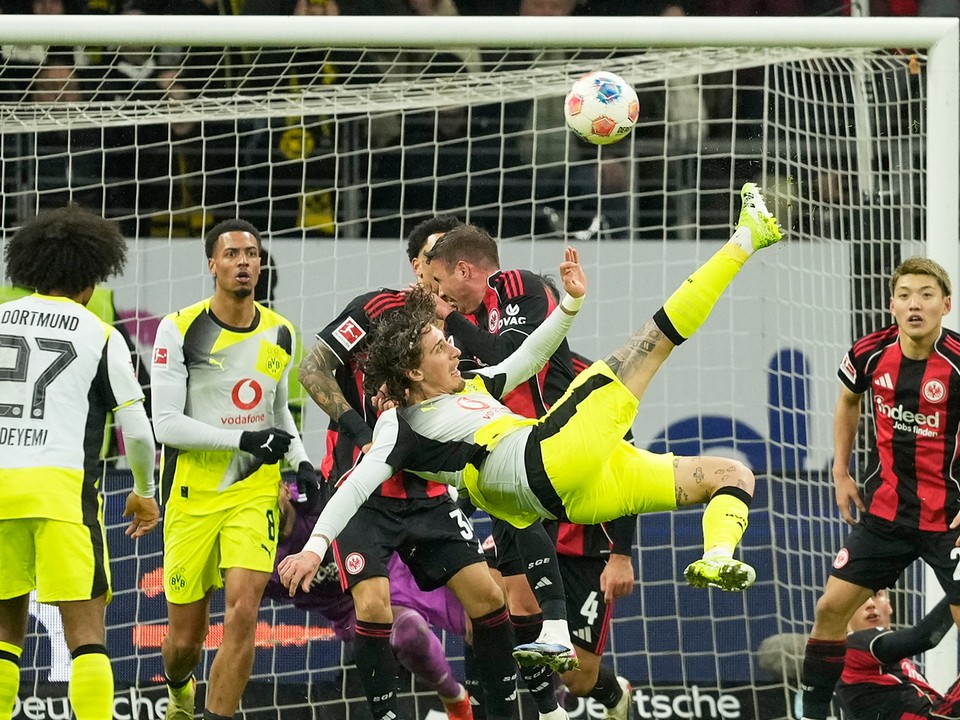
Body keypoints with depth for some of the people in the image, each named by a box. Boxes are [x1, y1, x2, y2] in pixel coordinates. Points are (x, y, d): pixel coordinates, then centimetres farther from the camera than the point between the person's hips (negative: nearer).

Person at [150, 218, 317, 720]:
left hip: (254, 492, 2)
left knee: (243, 612, -18)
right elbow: (166, 424, -14)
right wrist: (243, 439, -21)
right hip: (193, 495, -2)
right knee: (186, 636, 6)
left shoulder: (280, 334, 6)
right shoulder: (180, 330, -9)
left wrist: (301, 462, 6)